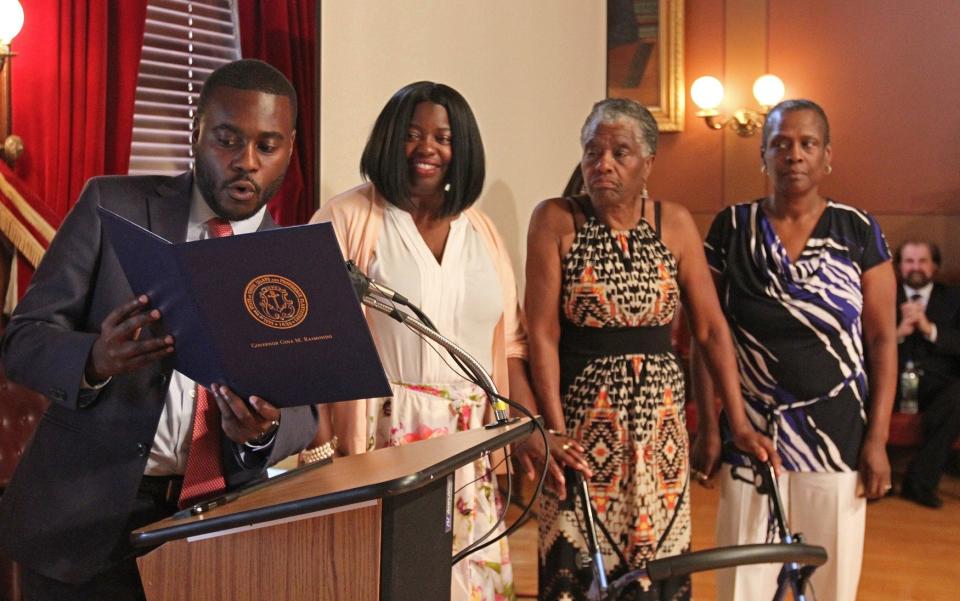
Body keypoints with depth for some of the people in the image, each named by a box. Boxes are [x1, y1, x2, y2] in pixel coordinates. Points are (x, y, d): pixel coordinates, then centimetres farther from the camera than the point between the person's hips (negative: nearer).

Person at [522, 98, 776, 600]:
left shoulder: (674, 224, 2)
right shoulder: (556, 220, -6)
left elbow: (711, 328, 4)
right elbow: (543, 333, -10)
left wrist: (739, 423, 1)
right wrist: (555, 431, -17)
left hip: (659, 416, 3)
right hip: (583, 414, -3)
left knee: (660, 560, 9)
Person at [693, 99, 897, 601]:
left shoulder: (859, 231, 0)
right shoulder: (732, 227, 1)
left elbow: (882, 339, 1)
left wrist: (878, 439, -5)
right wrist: (708, 428, -2)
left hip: (836, 436, 0)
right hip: (750, 437, 0)